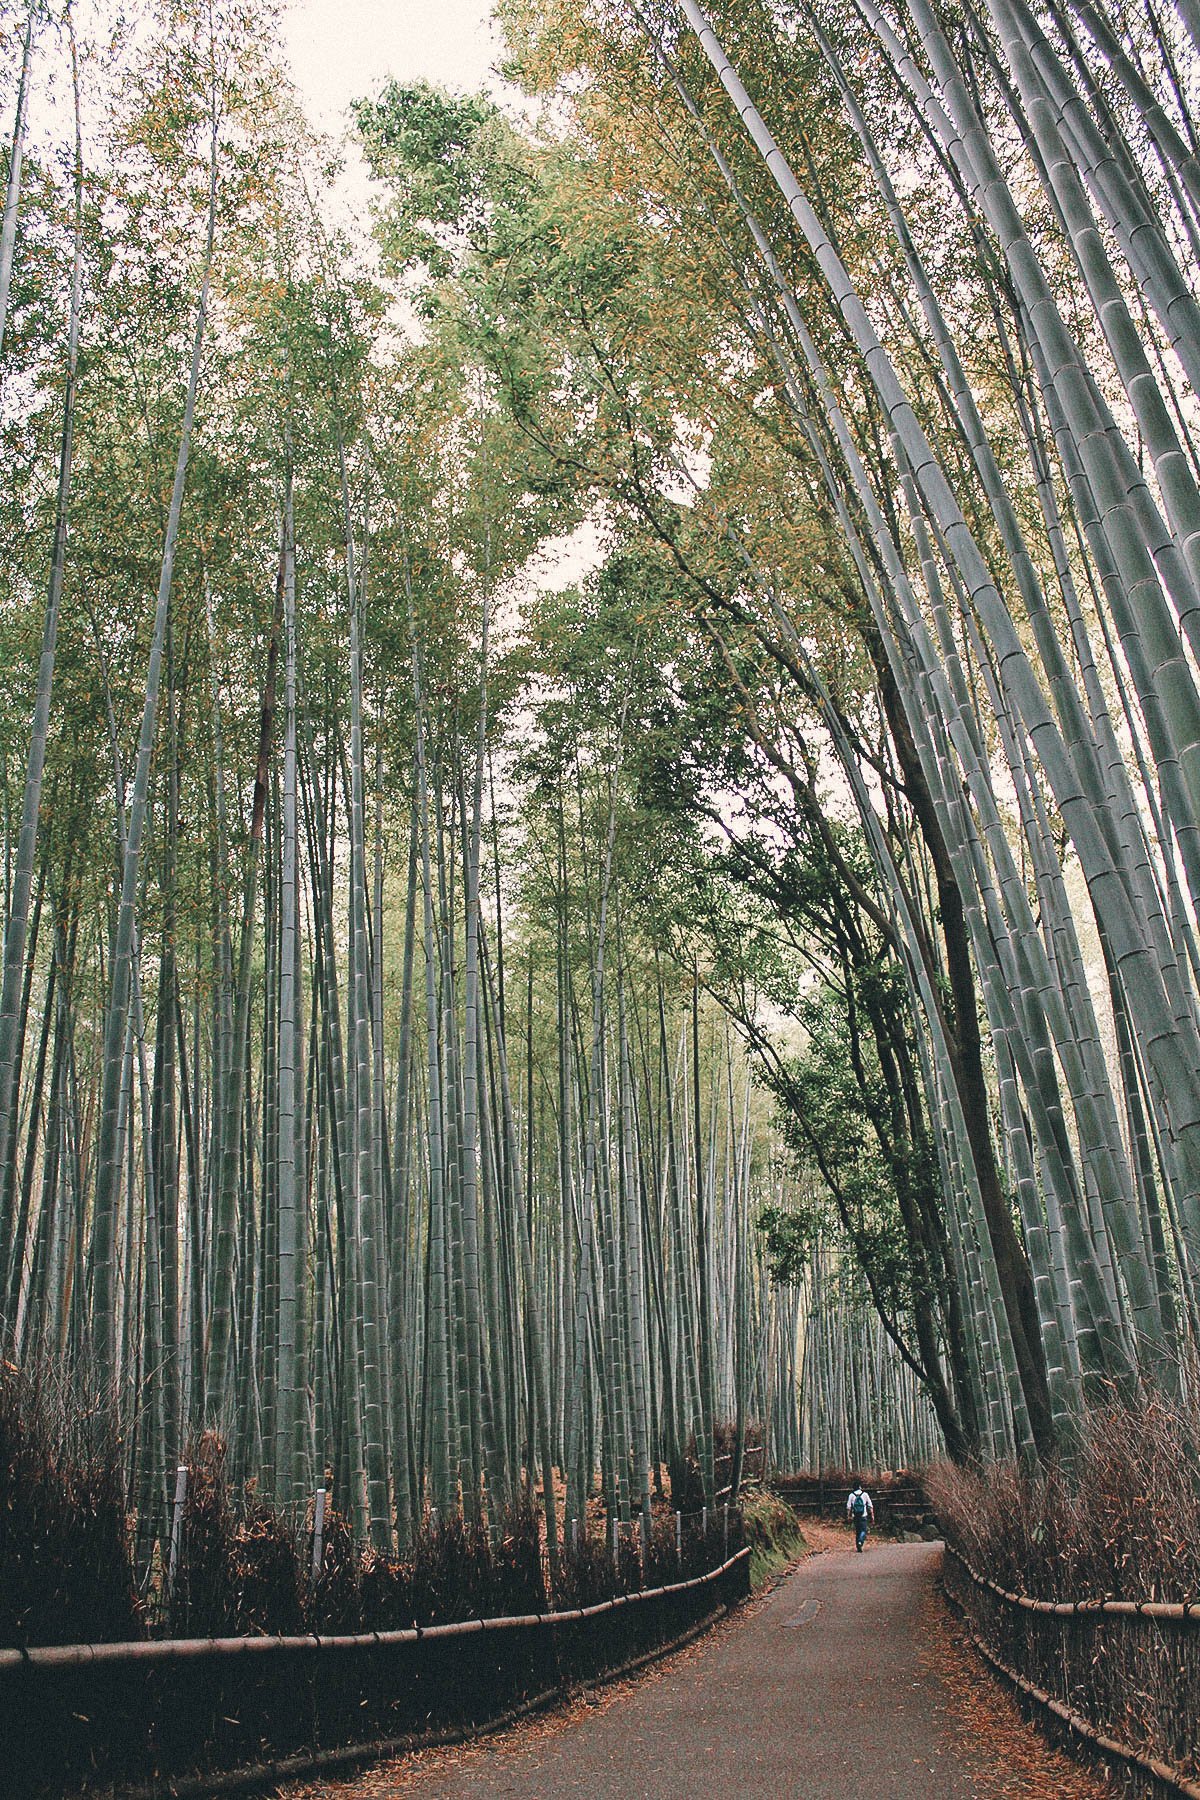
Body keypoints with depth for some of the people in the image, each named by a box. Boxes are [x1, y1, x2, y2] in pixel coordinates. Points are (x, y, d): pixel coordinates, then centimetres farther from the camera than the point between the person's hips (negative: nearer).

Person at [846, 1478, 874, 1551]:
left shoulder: (851, 1495, 0)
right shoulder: (865, 1494, -1)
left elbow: (848, 1507, 1)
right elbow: (870, 1506, 2)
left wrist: (849, 1516, 8)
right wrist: (872, 1515, 9)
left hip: (855, 1517, 2)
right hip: (864, 1516, -2)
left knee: (857, 1532, 13)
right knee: (863, 1531, 1)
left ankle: (858, 1548, 14)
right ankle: (860, 1541, -26)